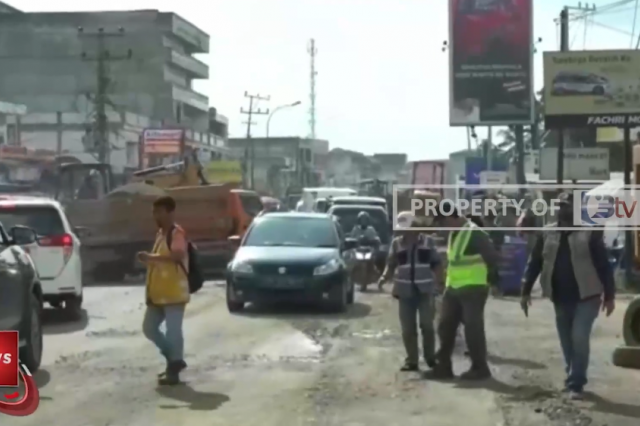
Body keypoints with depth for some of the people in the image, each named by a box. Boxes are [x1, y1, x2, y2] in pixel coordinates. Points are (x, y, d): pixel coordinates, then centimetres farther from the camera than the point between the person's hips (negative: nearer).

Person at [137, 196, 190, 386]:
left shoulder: (177, 233, -12)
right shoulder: (160, 233, 18)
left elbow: (178, 255, -31)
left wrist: (151, 257, -31)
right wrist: (149, 260, 11)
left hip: (174, 292, -10)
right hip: (158, 293, 10)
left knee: (173, 331, -6)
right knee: (149, 327, 13)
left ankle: (173, 371, 1)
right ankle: (175, 359, 25)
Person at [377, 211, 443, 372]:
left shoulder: (428, 241, 2)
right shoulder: (396, 243, 5)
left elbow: (437, 264, 7)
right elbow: (391, 265, 7)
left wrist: (437, 284, -2)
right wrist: (384, 277, -12)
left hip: (425, 290, -2)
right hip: (405, 291, 2)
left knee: (427, 325, 1)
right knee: (408, 329, 3)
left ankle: (431, 358, 17)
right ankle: (411, 360, 10)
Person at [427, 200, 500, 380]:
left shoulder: (475, 234, -18)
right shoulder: (454, 233, 11)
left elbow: (492, 257, -17)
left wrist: (494, 281, -11)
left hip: (473, 289, -9)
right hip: (453, 289, 9)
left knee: (473, 329, -4)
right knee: (445, 326, 9)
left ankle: (480, 368, 7)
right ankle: (444, 366, 18)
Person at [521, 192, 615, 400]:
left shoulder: (589, 233, -6)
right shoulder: (546, 233, 4)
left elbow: (604, 265, -7)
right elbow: (534, 263, 7)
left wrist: (609, 295, -9)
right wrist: (526, 291, 4)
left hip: (586, 297, -4)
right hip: (561, 299, 4)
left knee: (579, 339, -13)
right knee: (567, 342, 11)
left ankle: (575, 384, -4)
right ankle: (574, 380, 27)